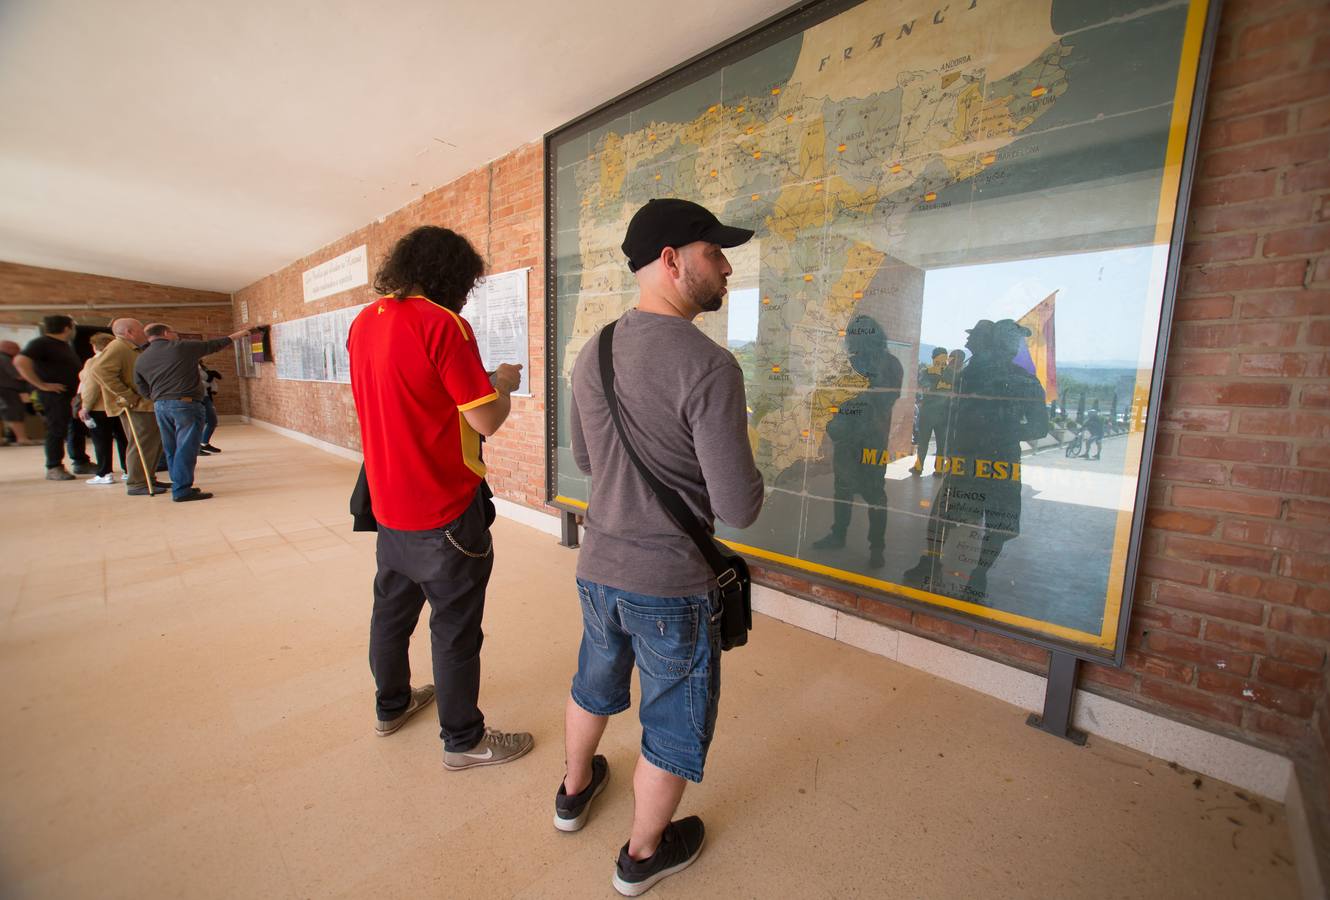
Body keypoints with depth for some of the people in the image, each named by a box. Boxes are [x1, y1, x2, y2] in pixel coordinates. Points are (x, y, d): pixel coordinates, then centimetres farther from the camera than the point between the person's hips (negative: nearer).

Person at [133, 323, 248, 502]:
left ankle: (179, 486, 22)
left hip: (159, 406, 6)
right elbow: (213, 345, 11)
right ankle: (181, 490, -5)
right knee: (186, 448, -5)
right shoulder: (182, 347, -2)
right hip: (186, 404, -6)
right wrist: (236, 335, 25)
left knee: (171, 449, 13)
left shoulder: (141, 359, 13)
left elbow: (143, 389, 14)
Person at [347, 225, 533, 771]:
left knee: (393, 607, 23)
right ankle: (463, 740, 24)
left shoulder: (364, 323, 6)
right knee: (456, 627, 7)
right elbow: (488, 420, -21)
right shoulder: (442, 323, -19)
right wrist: (503, 382, -1)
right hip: (444, 510, -8)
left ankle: (391, 706, 44)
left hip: (388, 503, 8)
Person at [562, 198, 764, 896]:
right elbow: (739, 509, -23)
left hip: (598, 567, 7)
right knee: (674, 724, 19)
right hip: (672, 584, -6)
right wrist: (744, 466, -2)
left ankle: (574, 789, 57)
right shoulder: (709, 367, -24)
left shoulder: (593, 355, -1)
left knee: (596, 683, 31)